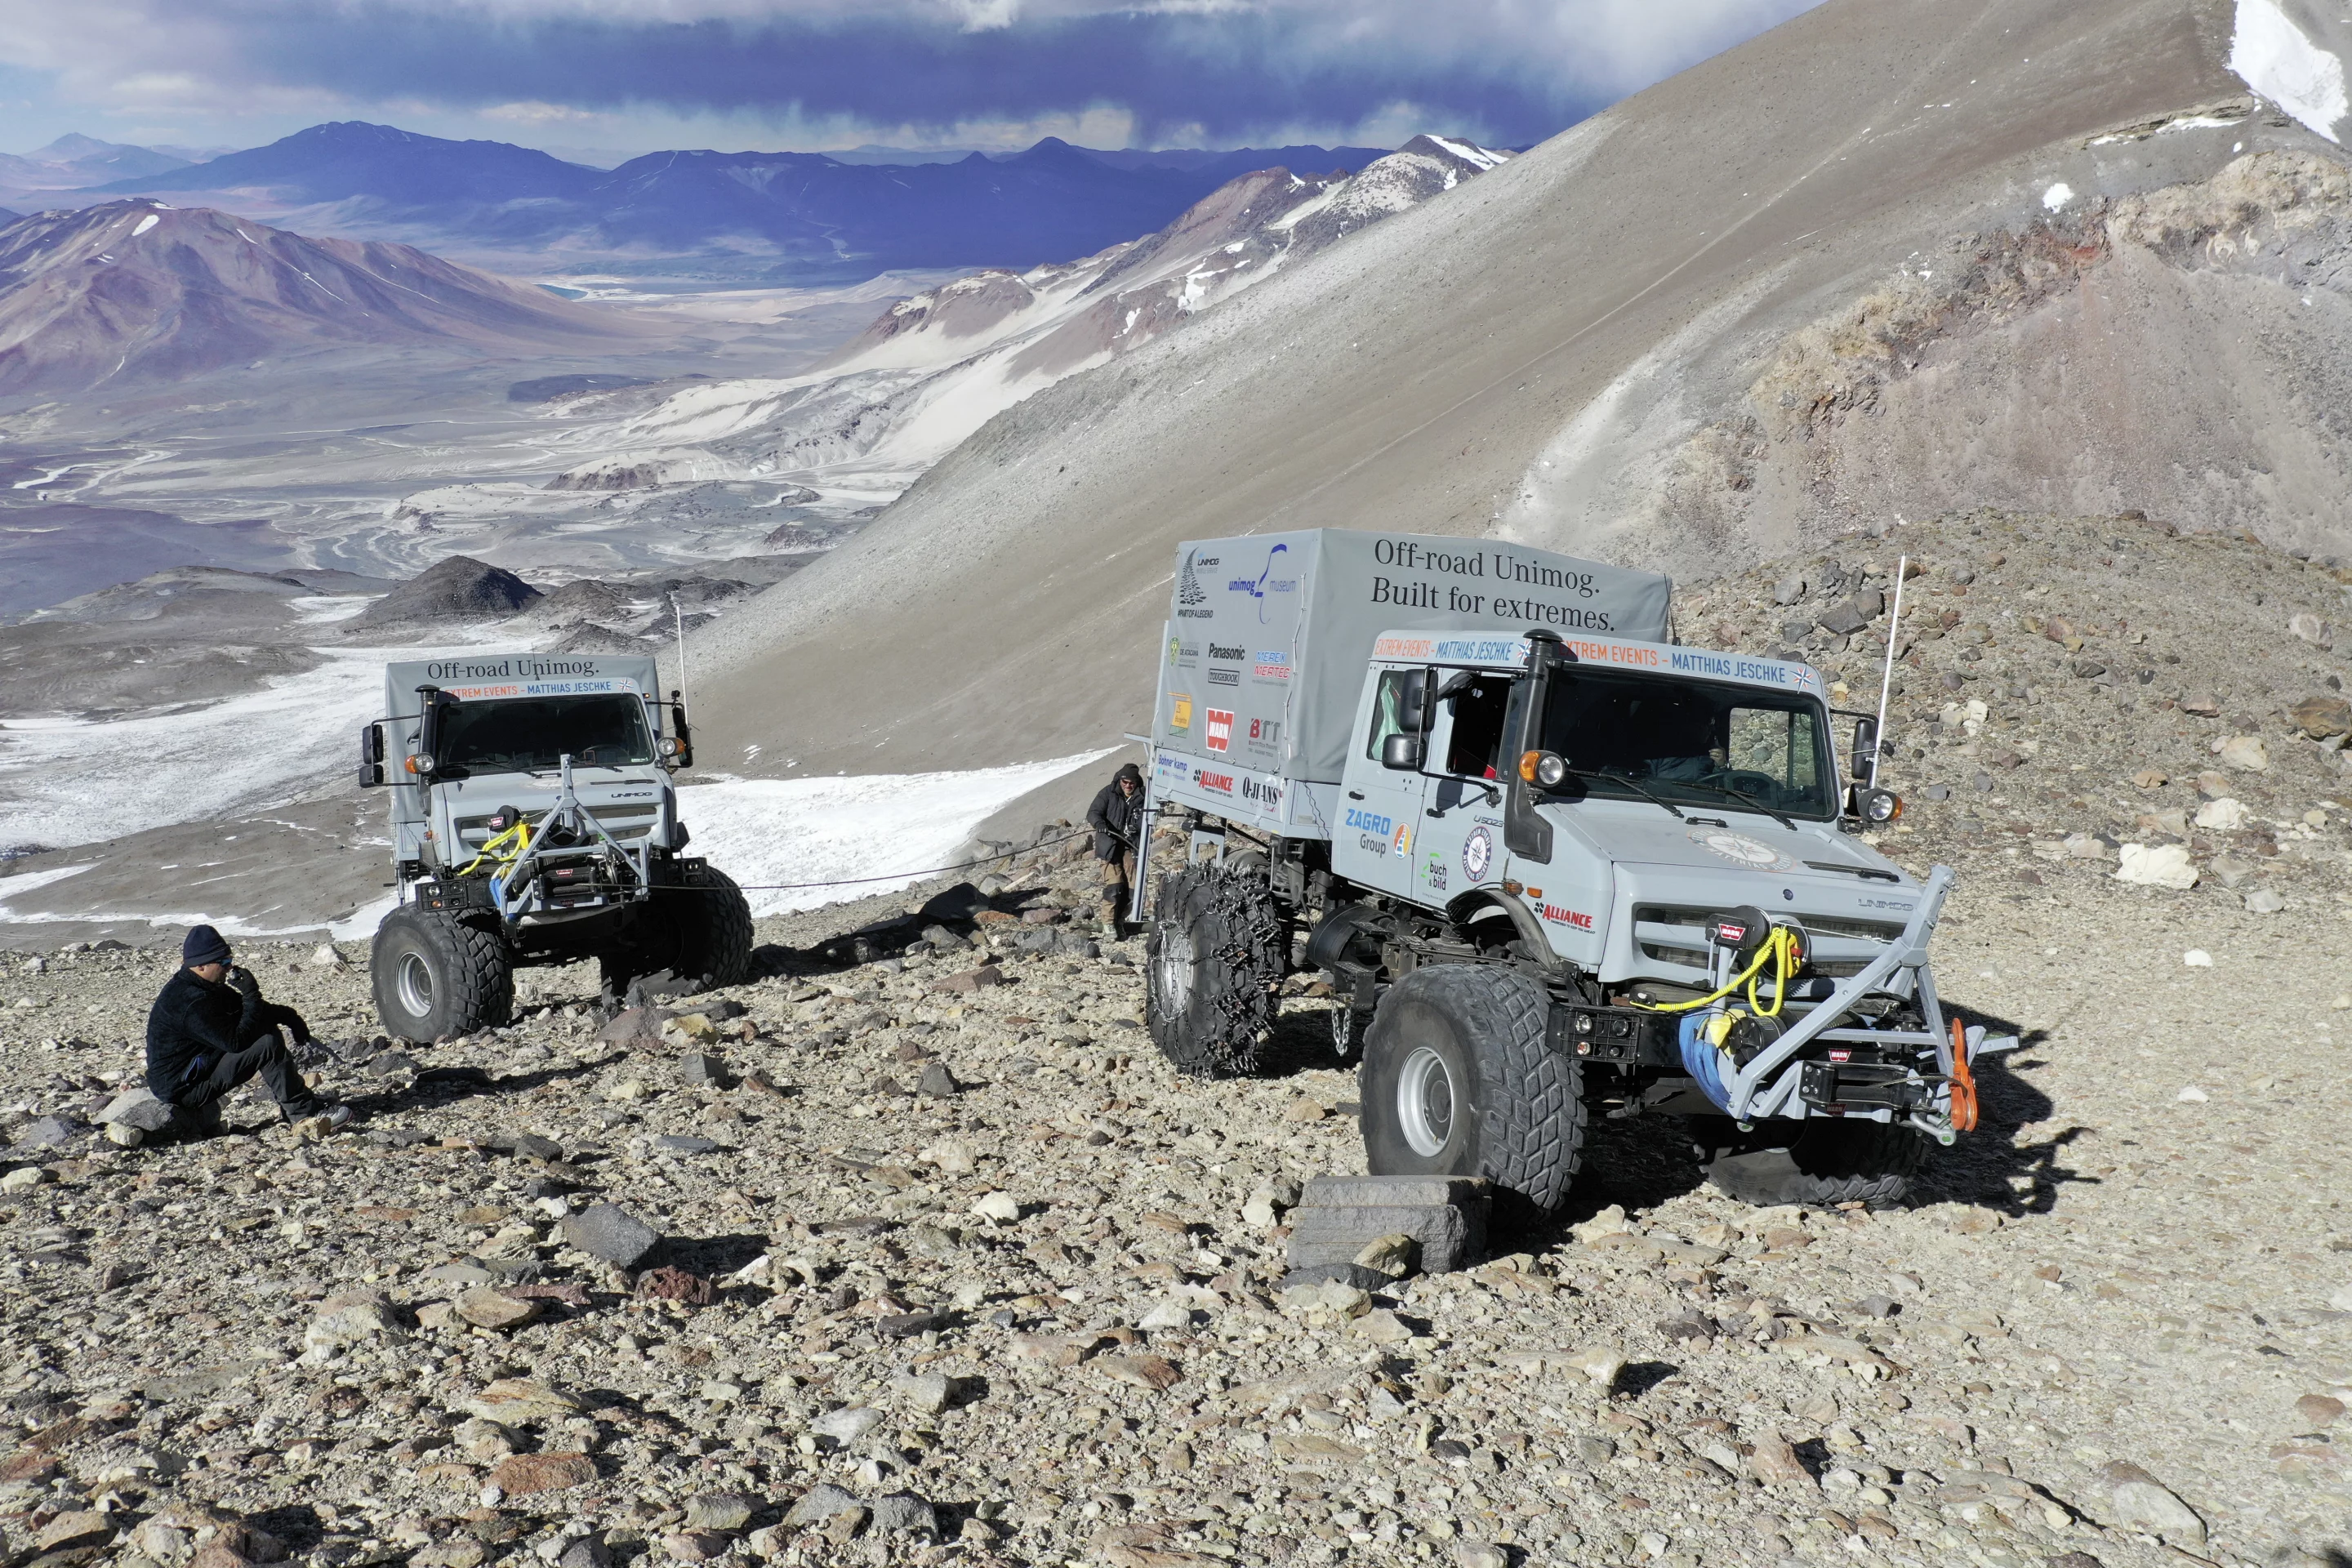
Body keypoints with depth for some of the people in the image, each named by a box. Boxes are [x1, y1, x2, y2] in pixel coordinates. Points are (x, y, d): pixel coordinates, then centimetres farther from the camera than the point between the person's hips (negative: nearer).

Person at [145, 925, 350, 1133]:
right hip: (182, 1088, -10)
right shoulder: (190, 1001, -27)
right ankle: (303, 1110, -12)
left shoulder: (204, 988, 6)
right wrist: (251, 995, -22)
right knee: (267, 1046, -22)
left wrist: (289, 1016, 0)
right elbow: (236, 1042, -28)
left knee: (265, 1025, 8)